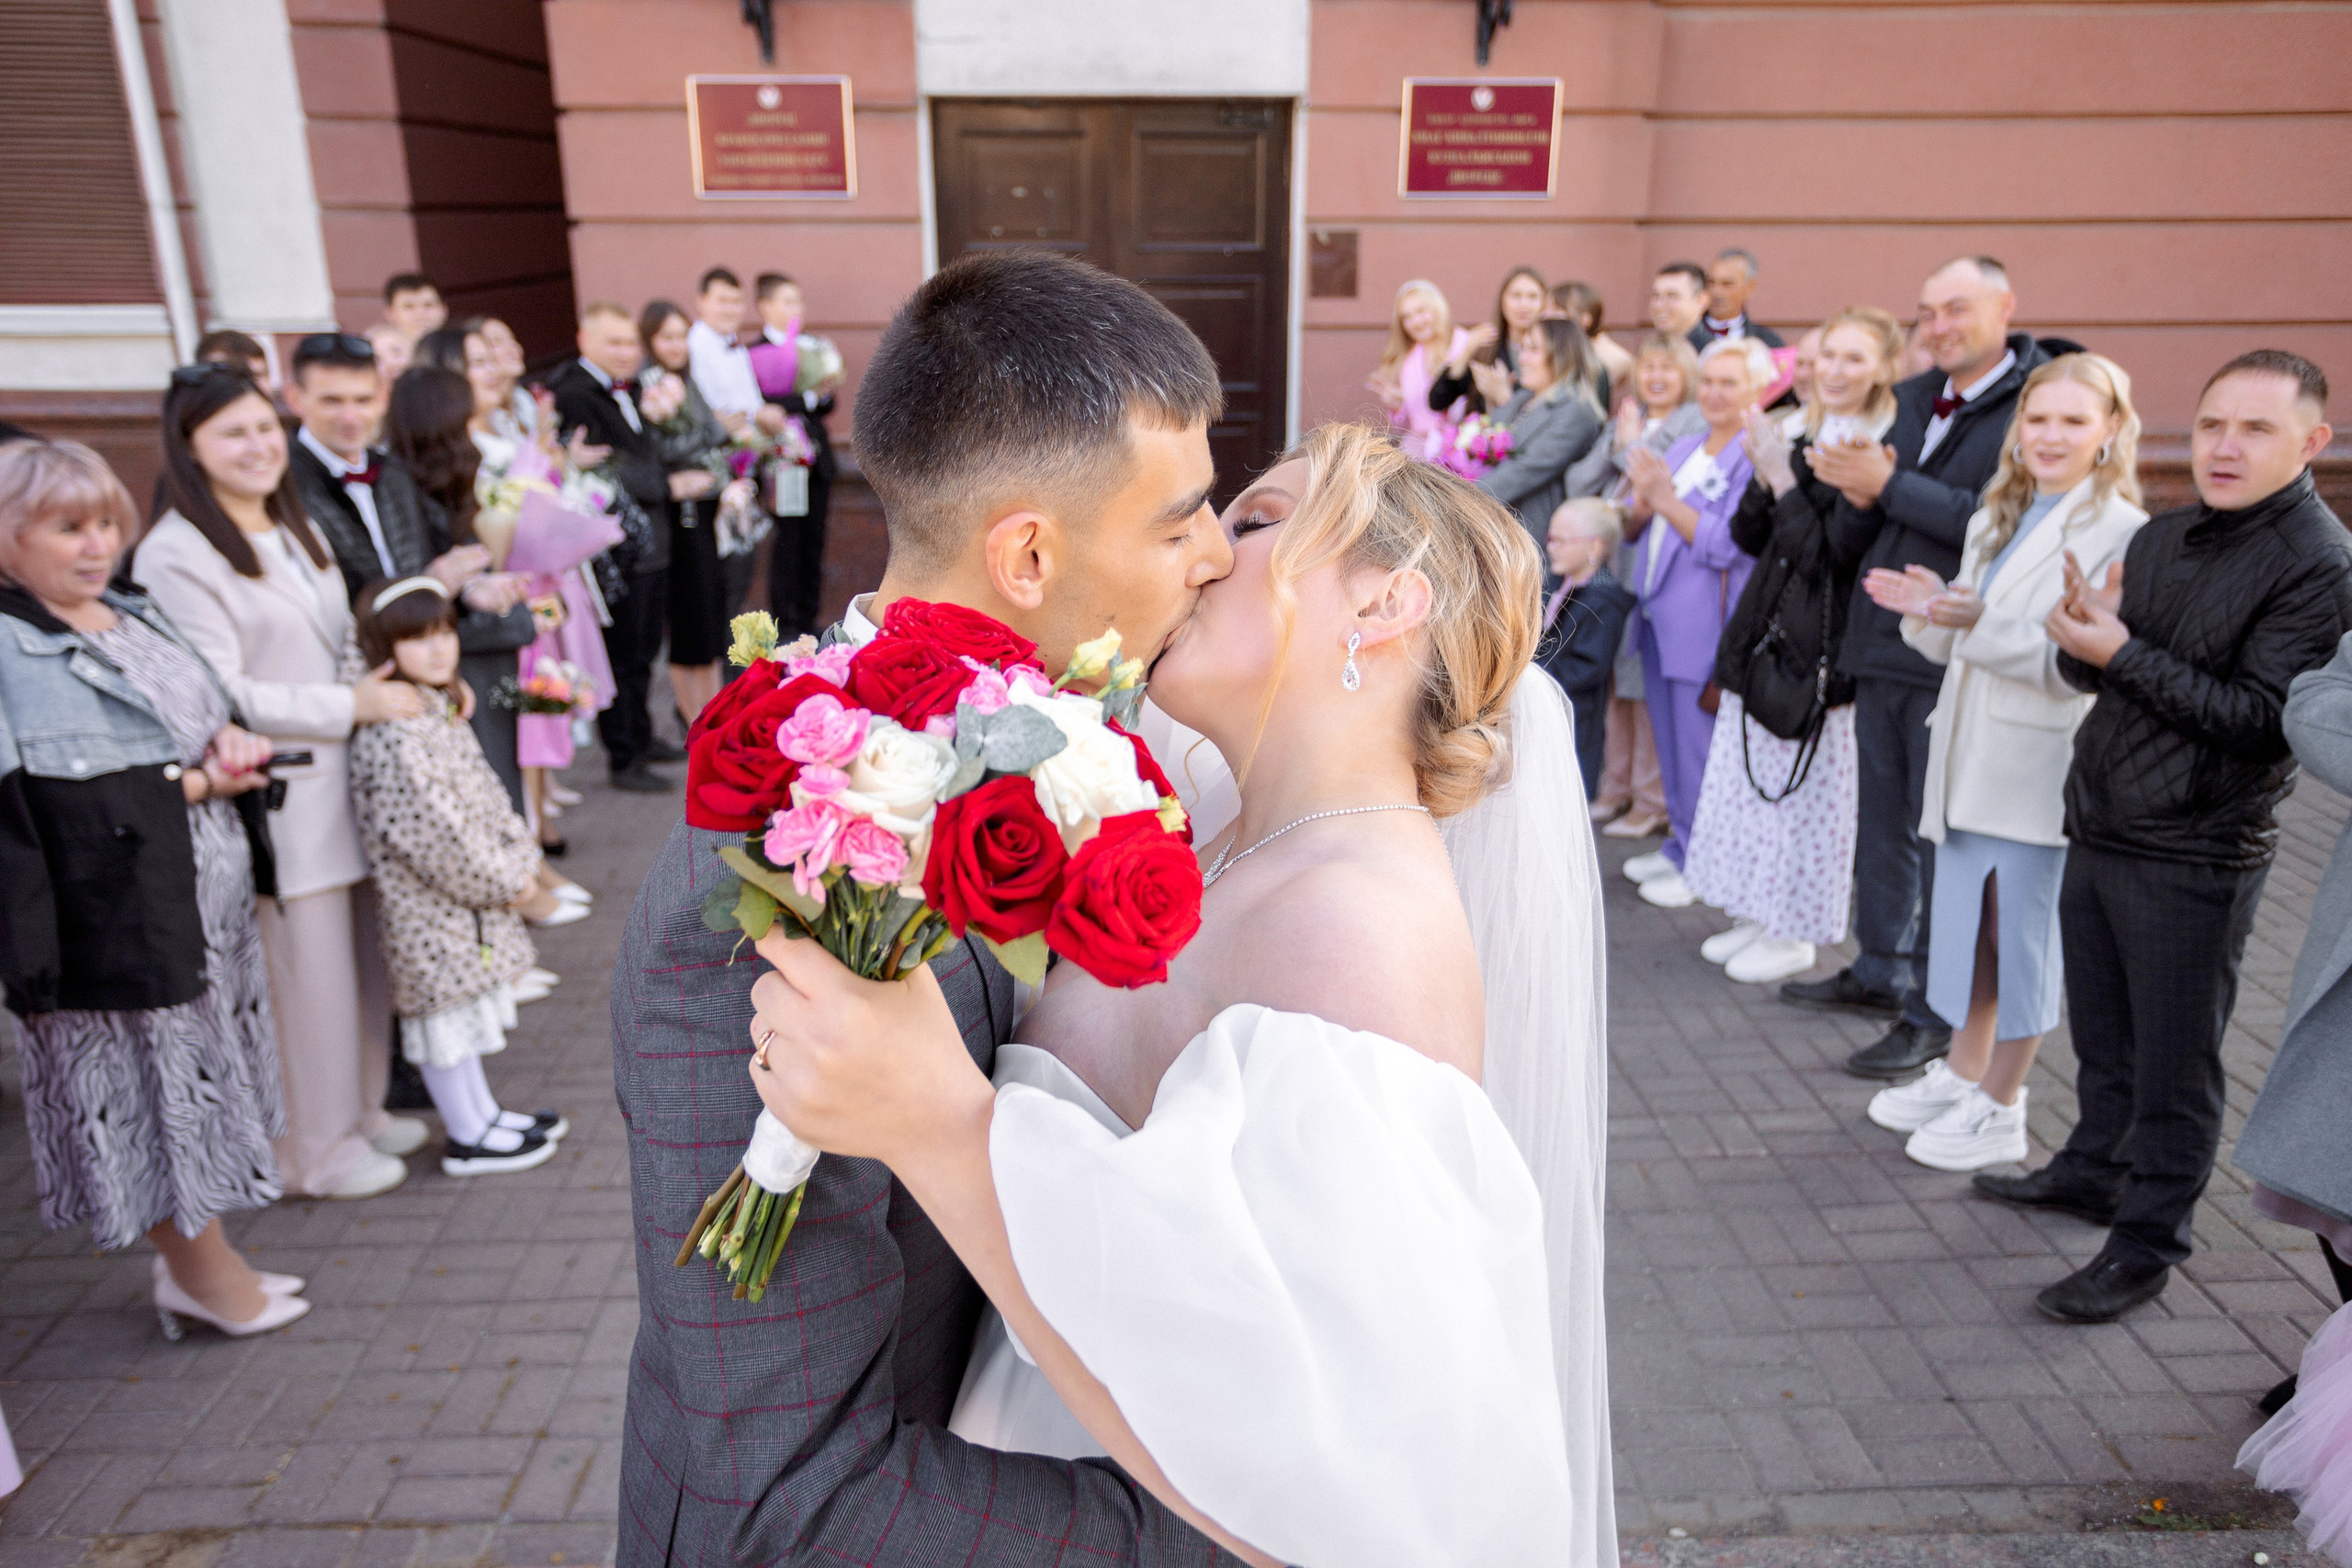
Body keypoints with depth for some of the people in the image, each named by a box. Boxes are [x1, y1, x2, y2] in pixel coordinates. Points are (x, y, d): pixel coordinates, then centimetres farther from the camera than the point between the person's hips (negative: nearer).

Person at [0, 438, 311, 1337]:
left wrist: (232, 739, -2)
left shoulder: (134, 615, 12)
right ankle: (202, 1271, 21)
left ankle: (194, 1256, 31)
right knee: (153, 1089, 5)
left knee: (193, 1079, 16)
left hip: (204, 899, 8)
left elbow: (214, 707, 19)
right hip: (117, 914, -8)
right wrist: (190, 782, -17)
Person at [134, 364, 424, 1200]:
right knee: (302, 969, 1)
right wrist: (353, 706, -15)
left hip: (346, 779, 8)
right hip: (275, 800, -8)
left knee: (362, 955, 14)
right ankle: (314, 1147, 18)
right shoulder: (176, 554, -12)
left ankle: (359, 1108, 31)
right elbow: (217, 698, -17)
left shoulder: (296, 529, 16)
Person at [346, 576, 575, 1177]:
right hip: (430, 909, -10)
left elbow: (487, 796, 14)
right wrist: (515, 889, -18)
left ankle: (481, 1112, 34)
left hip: (468, 900, 10)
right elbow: (435, 834, -27)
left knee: (462, 1009, 20)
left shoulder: (440, 712, 8)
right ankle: (468, 1138, 17)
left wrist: (523, 862, 3)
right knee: (445, 1013, 4)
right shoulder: (392, 737, -25)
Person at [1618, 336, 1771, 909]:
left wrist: (1667, 499, -18)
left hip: (1706, 621, -8)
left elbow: (1728, 545, -19)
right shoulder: (1684, 448, 14)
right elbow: (1633, 527, 13)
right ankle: (1678, 845, 29)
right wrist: (1644, 500, -9)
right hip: (1659, 615, 8)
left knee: (1698, 747, 0)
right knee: (1669, 741, 16)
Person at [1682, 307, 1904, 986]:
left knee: (1804, 789, 1)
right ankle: (1758, 916, 27)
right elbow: (1749, 537, 8)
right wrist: (1763, 474, -8)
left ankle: (1796, 933, 15)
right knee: (1753, 780, 14)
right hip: (1765, 632, 8)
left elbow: (1829, 553, -20)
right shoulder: (1804, 438, 10)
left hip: (1822, 645, -8)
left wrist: (1783, 477, -20)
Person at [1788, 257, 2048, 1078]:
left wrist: (1888, 486, -17)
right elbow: (1852, 539, 15)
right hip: (1882, 644, 7)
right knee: (1883, 818, 17)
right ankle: (1881, 970, 33)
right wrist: (1858, 497, -7)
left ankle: (1939, 1010, 10)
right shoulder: (1908, 400, 14)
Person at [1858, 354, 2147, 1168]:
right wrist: (1930, 611, -6)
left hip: (2041, 770, -7)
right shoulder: (1994, 521, 12)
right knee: (1970, 924, 18)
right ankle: (1961, 1073, 35)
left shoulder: (2121, 533, -12)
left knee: (2021, 933, 4)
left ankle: (1999, 1109, 19)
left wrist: (1983, 624, -30)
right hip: (1970, 758, 7)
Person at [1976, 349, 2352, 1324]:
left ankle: (2147, 1241, 17)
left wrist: (2123, 654, -23)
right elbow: (2086, 673, 11)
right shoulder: (2162, 537, 9)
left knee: (2173, 1061, 5)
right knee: (2101, 1032, 20)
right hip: (2097, 829, 7)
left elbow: (2261, 719, -19)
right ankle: (2095, 1170, 39)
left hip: (2195, 857, -7)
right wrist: (2082, 631, -12)